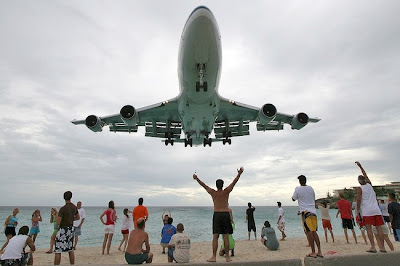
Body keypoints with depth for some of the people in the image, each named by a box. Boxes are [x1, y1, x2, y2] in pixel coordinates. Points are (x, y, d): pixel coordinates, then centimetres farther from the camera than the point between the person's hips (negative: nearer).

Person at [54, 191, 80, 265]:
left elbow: (58, 223, -17)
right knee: (70, 249, 16)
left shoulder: (63, 209, -18)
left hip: (63, 230, -7)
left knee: (58, 251, 1)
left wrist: (56, 216, 0)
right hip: (71, 229, 7)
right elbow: (77, 217, 16)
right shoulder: (74, 207, 3)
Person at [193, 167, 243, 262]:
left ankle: (214, 257, 3)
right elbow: (234, 182, -1)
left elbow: (204, 185, 4)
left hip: (217, 214, -1)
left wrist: (197, 179, 8)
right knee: (226, 237, 5)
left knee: (215, 237, 2)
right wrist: (239, 174, -3)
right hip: (226, 214, 1)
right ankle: (227, 257, 10)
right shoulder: (226, 192, 0)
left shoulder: (213, 193, 0)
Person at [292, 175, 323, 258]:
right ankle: (319, 251, 11)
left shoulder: (298, 189, -6)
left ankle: (313, 252, -1)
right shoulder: (311, 188, 10)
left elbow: (293, 199, 7)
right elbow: (314, 199, 21)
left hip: (305, 212, -5)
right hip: (313, 211, 5)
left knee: (309, 232, -3)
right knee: (314, 232, 10)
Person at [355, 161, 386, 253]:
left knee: (369, 229, -2)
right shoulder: (369, 185, 10)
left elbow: (359, 199, -11)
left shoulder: (360, 188, -4)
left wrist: (358, 210, -4)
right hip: (376, 210, 5)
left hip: (367, 211, -5)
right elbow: (365, 175, 24)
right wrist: (360, 166, 33)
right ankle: (382, 247, 9)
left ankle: (373, 247, -5)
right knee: (379, 228, 6)